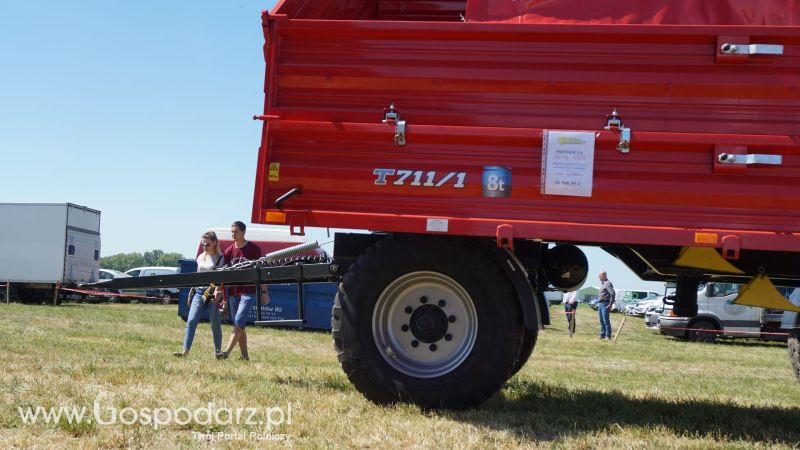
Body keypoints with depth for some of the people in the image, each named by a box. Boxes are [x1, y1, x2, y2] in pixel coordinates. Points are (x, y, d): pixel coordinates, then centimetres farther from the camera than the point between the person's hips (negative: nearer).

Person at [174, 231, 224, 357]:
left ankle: (218, 352, 13)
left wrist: (216, 291, -24)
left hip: (212, 292, -5)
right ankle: (185, 350, -12)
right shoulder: (201, 257, 15)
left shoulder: (220, 258, -2)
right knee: (191, 321, -9)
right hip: (199, 291, 5)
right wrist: (191, 292, 17)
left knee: (215, 324, 2)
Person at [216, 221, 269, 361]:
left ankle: (226, 352, -21)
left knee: (238, 322, -15)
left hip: (249, 292, -5)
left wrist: (264, 292, -2)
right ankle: (245, 355, 15)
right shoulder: (229, 251, 7)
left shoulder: (254, 249, -3)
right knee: (239, 325, 8)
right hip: (233, 293, 5)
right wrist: (219, 289, -11)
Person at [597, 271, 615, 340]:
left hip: (605, 304, -10)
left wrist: (610, 304, -22)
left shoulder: (608, 284, -11)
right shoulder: (602, 284, 19)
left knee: (606, 320, -10)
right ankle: (602, 334, 15)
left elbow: (612, 294, -20)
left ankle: (608, 335, -9)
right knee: (601, 321, 11)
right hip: (600, 304, 10)